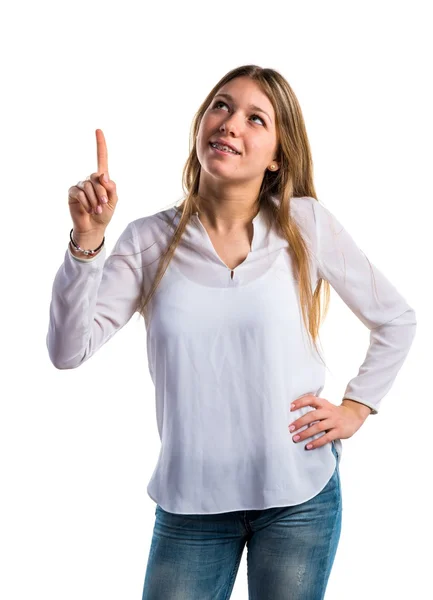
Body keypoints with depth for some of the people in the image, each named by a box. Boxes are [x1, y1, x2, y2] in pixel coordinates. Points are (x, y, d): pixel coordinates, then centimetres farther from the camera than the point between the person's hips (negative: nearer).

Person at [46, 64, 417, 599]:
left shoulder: (306, 224, -5)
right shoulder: (150, 240, -3)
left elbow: (397, 320, 7)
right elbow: (68, 351, -12)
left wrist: (355, 408, 1)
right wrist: (87, 240, -20)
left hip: (299, 497, 0)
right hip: (189, 504, 1)